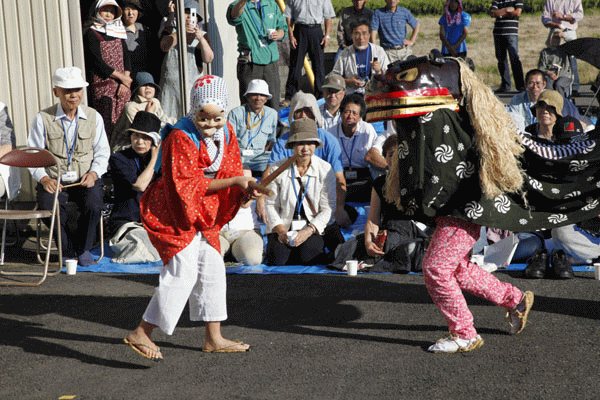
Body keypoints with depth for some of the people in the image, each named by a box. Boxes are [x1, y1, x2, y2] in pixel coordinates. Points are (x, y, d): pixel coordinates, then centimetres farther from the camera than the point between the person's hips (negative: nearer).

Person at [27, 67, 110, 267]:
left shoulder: (94, 117, 7)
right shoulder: (43, 119, 1)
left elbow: (102, 152, 10)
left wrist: (94, 173, -10)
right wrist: (44, 178, -16)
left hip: (86, 180, 1)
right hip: (54, 180, 0)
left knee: (93, 206, -29)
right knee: (47, 206, -30)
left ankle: (83, 248, 0)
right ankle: (69, 249, -4)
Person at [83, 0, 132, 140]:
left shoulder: (118, 32, 17)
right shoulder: (92, 33, -2)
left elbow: (126, 57, 12)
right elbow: (97, 62, -9)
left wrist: (125, 83, -3)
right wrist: (122, 77, -9)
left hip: (121, 86, 6)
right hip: (102, 85, -6)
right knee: (106, 125, -13)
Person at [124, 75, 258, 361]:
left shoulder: (225, 134, 2)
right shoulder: (181, 138, -21)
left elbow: (230, 173, 5)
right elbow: (187, 185, -24)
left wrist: (245, 191, -18)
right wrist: (233, 181, -28)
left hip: (204, 214, 8)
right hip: (174, 212, -8)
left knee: (211, 268, 11)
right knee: (183, 271, -17)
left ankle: (213, 338, 22)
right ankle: (142, 334, -11)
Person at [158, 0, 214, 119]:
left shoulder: (202, 35, 11)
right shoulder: (171, 30, 9)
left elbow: (208, 59, -3)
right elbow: (164, 46, -12)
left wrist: (201, 39, -19)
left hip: (193, 86, 1)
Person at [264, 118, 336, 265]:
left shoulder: (325, 169, 0)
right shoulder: (278, 169, 1)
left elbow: (328, 209, -3)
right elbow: (271, 204, 2)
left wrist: (309, 231, -17)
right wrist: (279, 229, -15)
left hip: (313, 229, -1)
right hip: (283, 227, 1)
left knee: (308, 259, -27)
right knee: (277, 260, -23)